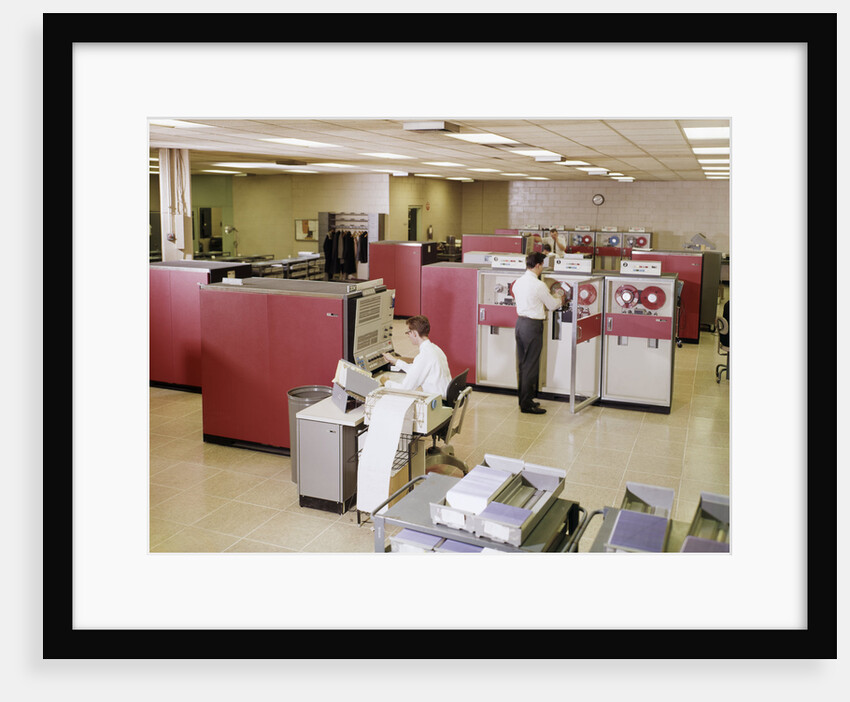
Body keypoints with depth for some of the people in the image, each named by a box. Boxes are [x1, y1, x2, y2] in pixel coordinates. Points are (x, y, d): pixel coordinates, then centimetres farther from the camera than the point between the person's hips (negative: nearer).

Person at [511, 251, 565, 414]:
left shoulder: (518, 282, 7)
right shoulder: (538, 285, -17)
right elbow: (552, 305, -6)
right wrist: (559, 299, 16)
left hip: (520, 322, 8)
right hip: (532, 326, -8)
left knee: (522, 364, 15)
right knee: (531, 365, -1)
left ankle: (523, 398, 26)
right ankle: (527, 404, 4)